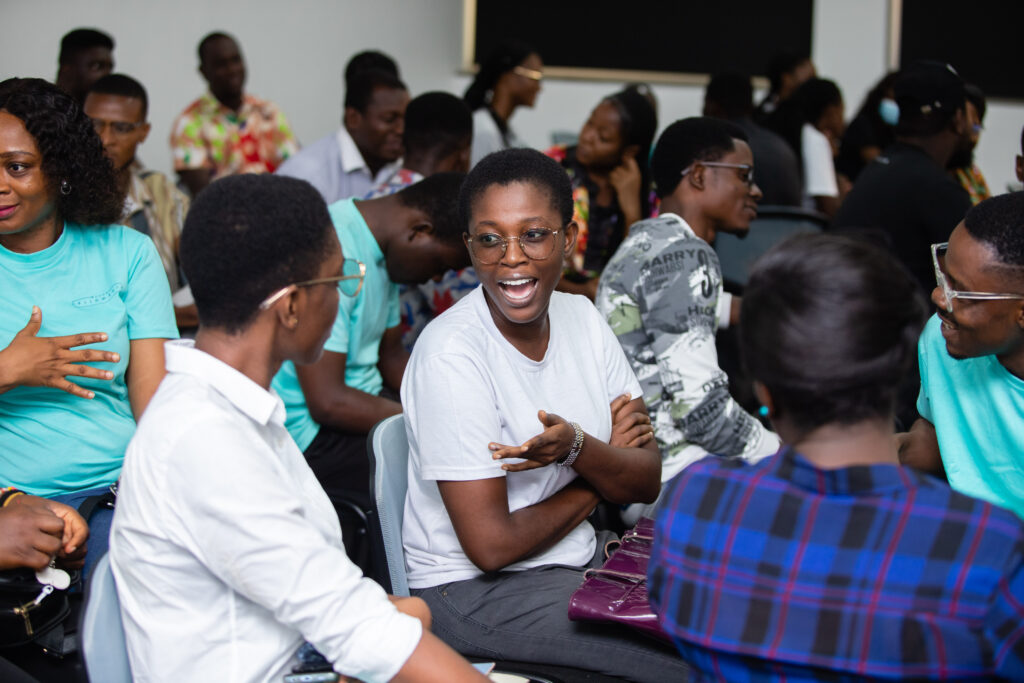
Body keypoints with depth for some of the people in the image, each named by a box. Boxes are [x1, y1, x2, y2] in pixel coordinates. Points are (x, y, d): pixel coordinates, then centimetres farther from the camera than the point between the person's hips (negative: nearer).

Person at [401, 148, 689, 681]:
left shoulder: (579, 317, 1)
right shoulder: (452, 355, -20)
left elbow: (646, 484, 1)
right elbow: (490, 545, -21)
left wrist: (577, 448, -21)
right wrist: (601, 474, -5)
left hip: (580, 556, 7)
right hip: (476, 591, -7)